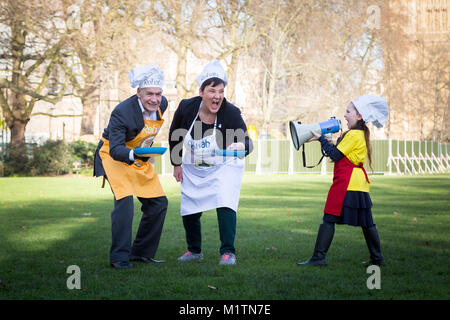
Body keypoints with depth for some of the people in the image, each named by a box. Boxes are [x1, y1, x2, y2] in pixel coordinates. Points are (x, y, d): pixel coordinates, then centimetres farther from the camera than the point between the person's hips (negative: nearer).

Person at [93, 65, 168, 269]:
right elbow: (115, 149, -35)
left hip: (140, 158, 7)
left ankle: (141, 253, 16)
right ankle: (119, 257, -15)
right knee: (125, 201, -24)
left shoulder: (161, 105, -9)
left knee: (159, 203, 2)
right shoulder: (122, 112, -30)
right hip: (114, 157, -7)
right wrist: (132, 155, -55)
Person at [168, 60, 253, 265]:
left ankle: (228, 252, -6)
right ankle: (194, 250, 30)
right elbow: (174, 135, 0)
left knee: (225, 205, -19)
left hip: (224, 167, -3)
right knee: (189, 211, 7)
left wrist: (242, 146, -54)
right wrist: (176, 164, 4)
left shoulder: (231, 112, -25)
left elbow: (246, 141, -30)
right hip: (193, 169, 3)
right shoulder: (186, 108, -18)